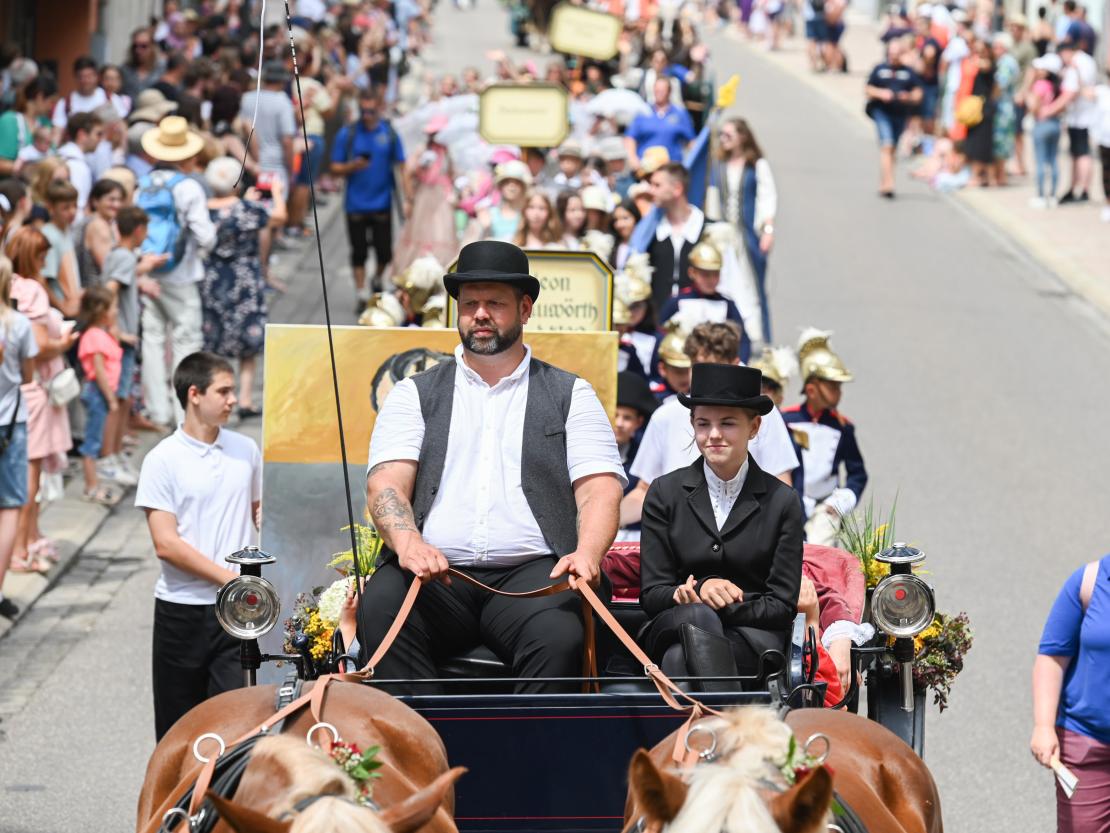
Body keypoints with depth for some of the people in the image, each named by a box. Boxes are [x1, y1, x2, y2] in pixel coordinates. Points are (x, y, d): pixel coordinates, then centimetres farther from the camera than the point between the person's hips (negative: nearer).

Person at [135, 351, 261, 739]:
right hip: (182, 610, -2)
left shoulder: (245, 450, 7)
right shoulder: (164, 460, -6)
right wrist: (229, 578, -16)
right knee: (178, 732, 10)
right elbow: (166, 544, -11)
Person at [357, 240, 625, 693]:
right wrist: (408, 542, -19)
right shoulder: (415, 395, 20)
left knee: (560, 633, -35)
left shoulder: (570, 396, 18)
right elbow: (386, 485, 5)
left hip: (531, 571, -1)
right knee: (381, 607, -34)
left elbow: (599, 490, 6)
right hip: (434, 573, 1)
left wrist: (587, 553, -18)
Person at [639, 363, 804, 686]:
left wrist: (725, 602, -13)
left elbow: (782, 606, 3)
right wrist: (702, 589, -15)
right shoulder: (665, 493, 9)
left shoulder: (781, 502, 6)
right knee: (697, 615, -39)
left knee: (681, 658, -36)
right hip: (673, 631, 1)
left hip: (753, 638, -1)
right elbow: (651, 595, 6)